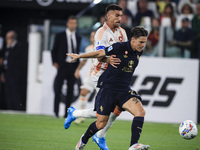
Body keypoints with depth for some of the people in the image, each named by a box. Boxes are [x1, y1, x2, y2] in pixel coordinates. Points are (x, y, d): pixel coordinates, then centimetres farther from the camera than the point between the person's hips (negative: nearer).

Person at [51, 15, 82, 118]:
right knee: (58, 88, -4)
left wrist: (77, 66, 9)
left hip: (73, 66, 4)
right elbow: (54, 50, 6)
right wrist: (55, 62, -4)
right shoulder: (60, 36, 2)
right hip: (62, 65, -4)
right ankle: (56, 112, 1)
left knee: (70, 90, 3)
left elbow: (77, 52, 15)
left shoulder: (78, 37, 12)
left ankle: (67, 113, 7)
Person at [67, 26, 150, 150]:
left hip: (124, 90, 5)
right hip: (108, 88, -5)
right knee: (101, 123, 3)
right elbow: (100, 53, -2)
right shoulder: (119, 47, -15)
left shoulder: (138, 52, 3)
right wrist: (79, 56, 7)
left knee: (140, 112, -21)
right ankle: (83, 140, 33)